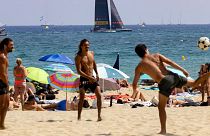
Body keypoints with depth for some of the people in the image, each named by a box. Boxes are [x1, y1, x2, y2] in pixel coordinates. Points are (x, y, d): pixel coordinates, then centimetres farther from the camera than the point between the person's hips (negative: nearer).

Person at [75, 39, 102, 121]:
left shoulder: (91, 53, 9)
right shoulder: (79, 57, -8)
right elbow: (79, 71, -16)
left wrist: (97, 74, 17)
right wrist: (89, 77, -24)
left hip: (92, 78, 5)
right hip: (84, 79, -5)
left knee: (99, 95, -5)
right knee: (82, 98, -11)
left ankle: (99, 115, 2)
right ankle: (79, 117, -5)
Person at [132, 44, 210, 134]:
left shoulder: (139, 67, 7)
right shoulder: (156, 55, 13)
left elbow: (134, 84, 11)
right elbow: (170, 62, 4)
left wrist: (134, 91, 32)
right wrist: (183, 70, 6)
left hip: (164, 83, -3)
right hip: (173, 76, 3)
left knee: (161, 107, 10)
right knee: (194, 84, 20)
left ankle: (163, 130, 5)